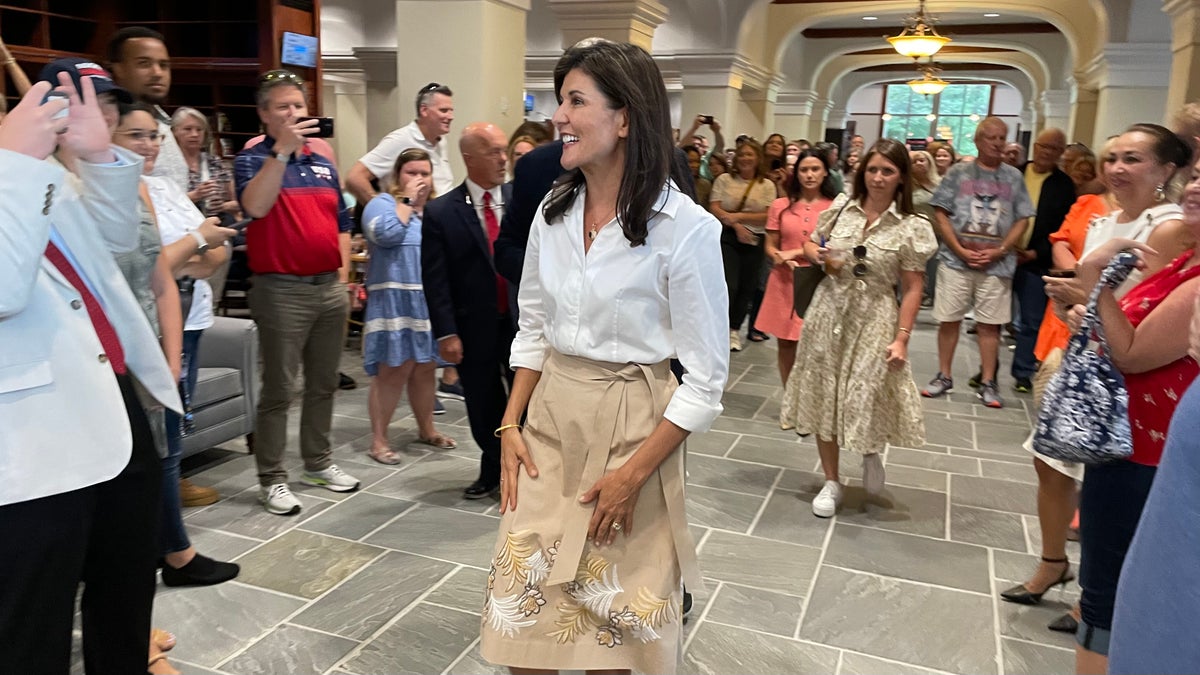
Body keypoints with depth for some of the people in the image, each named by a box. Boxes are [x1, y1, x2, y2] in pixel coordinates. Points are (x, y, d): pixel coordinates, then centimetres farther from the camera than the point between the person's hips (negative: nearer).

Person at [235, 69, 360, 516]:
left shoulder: (323, 165, 14)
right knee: (278, 390, -1)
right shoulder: (252, 160, -5)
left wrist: (343, 272, 9)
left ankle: (318, 462, 28)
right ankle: (271, 479, 10)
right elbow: (255, 206, -27)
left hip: (330, 287, 6)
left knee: (323, 384, 14)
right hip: (282, 291, -6)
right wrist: (282, 149, -30)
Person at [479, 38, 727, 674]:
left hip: (632, 427, -4)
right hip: (548, 417, 5)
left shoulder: (685, 228, -16)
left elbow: (705, 378, -12)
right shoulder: (553, 211, 2)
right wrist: (510, 425, 4)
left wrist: (634, 473, -14)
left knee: (611, 612, 10)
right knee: (529, 602, 11)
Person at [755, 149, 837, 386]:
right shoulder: (780, 206, 7)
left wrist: (797, 253, -8)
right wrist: (781, 259, -14)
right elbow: (770, 247, 8)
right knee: (786, 345, 9)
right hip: (784, 283, 2)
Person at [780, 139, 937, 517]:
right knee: (823, 396, 7)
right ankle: (831, 482, 23)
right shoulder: (840, 209, 3)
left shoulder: (912, 227, -6)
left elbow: (912, 288, -6)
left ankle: (871, 453, 33)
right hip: (829, 311, 3)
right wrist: (818, 256, -7)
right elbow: (810, 248, 17)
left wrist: (902, 337, -12)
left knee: (866, 400, -5)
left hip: (874, 320, -3)